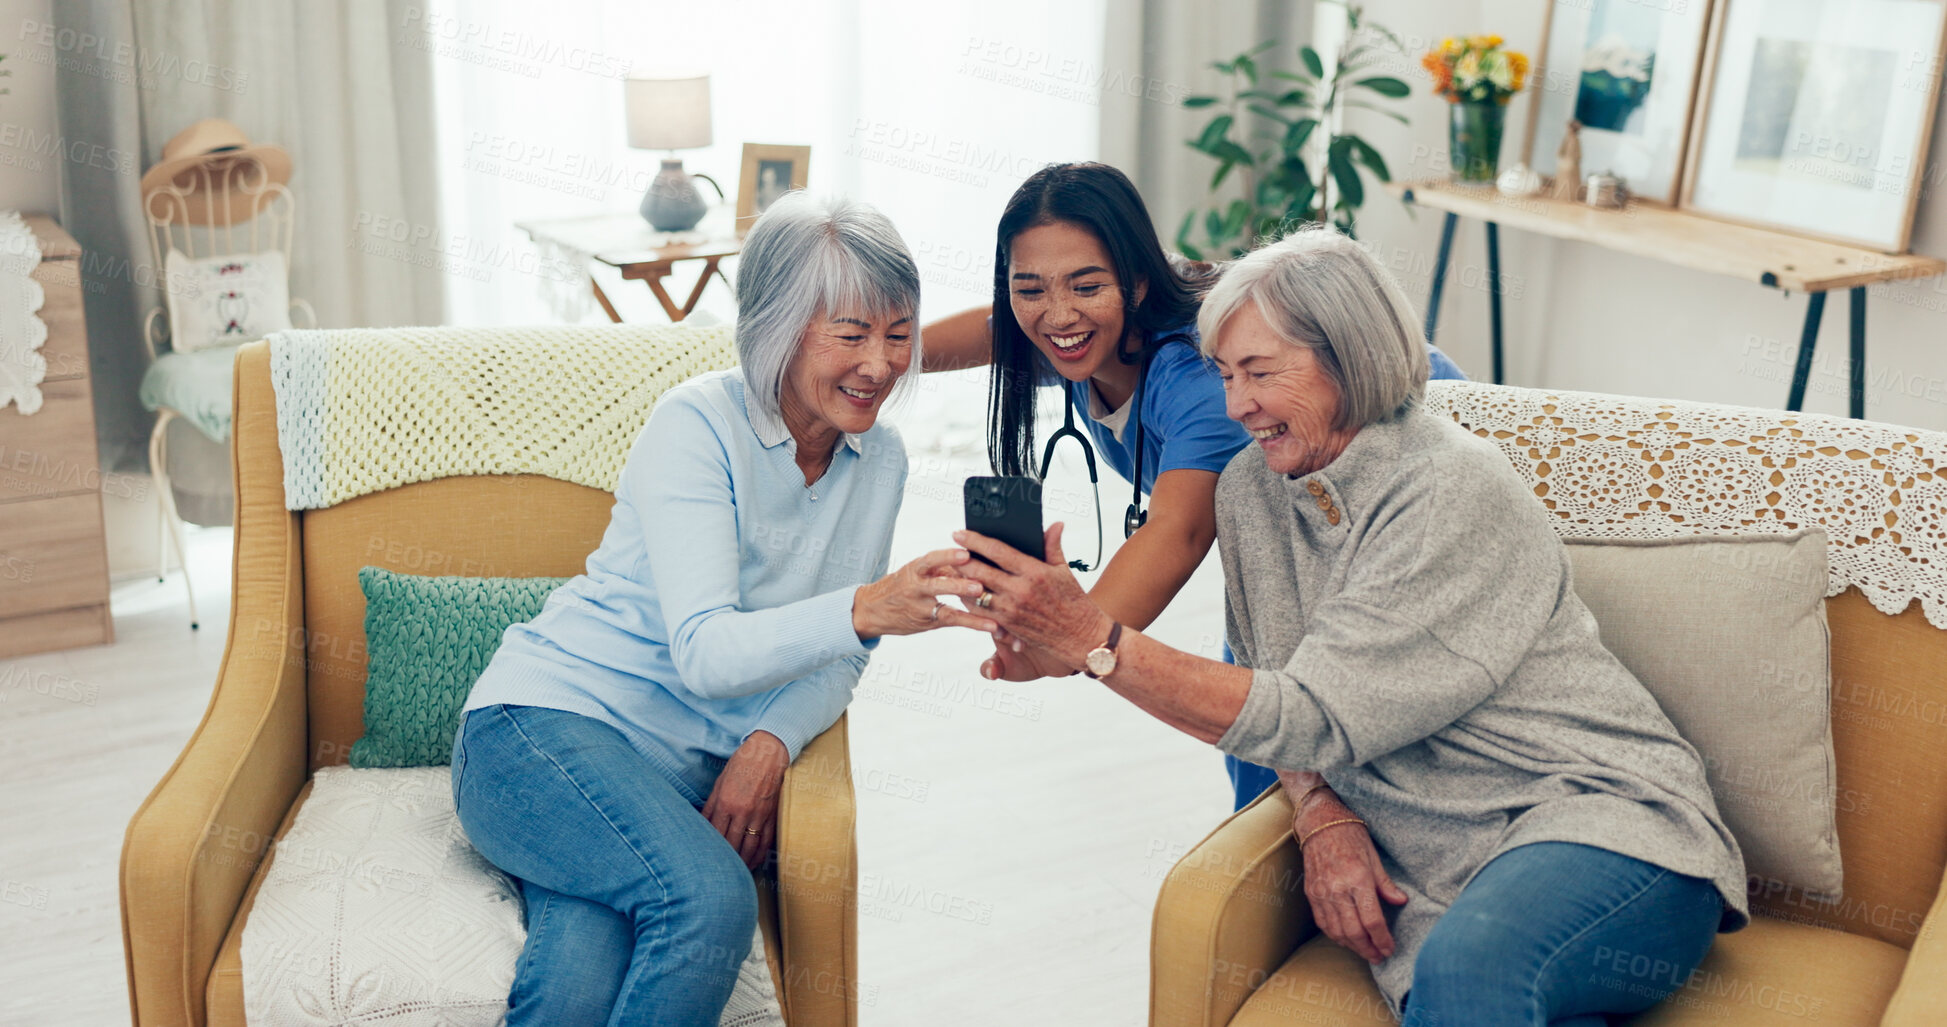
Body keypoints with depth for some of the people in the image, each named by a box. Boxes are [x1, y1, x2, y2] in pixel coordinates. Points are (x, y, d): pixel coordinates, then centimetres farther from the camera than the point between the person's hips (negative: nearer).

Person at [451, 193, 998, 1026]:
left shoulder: (879, 460, 7)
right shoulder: (698, 424, -12)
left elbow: (836, 660, 10)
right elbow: (703, 653, -23)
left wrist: (770, 744, -13)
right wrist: (868, 609, -41)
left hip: (688, 771, 4)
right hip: (549, 718, -4)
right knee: (711, 899, -32)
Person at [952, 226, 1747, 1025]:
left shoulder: (1459, 495, -15)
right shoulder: (1250, 488, 7)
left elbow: (1314, 719, -20)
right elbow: (1269, 692, 12)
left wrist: (1093, 640, -23)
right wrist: (1323, 817, -8)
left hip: (1604, 821, -4)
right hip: (1438, 877, 5)